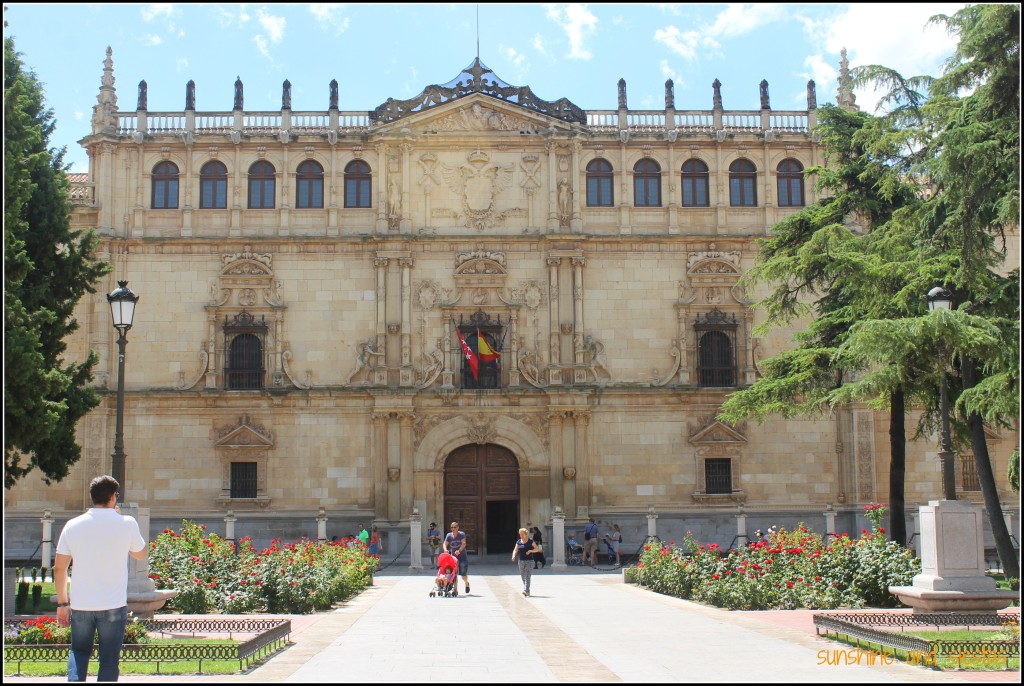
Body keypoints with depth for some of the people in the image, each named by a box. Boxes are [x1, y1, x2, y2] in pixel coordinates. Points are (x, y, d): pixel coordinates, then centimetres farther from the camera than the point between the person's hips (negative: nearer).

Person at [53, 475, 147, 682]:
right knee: (109, 658, 7)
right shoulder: (126, 524, -8)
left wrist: (62, 603, 12)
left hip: (80, 605, 2)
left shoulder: (73, 525, -1)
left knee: (79, 650, 21)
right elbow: (141, 554, 10)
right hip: (113, 605, -2)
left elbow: (59, 568, 2)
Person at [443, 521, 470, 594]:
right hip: (453, 557, 3)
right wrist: (445, 550, -28)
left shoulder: (462, 534, -6)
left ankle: (467, 583, 28)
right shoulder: (449, 535, 2)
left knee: (463, 574, -4)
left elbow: (464, 543, -18)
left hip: (463, 557, -3)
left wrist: (459, 551, -35)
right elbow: (445, 544, -5)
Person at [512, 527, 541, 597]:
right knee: (523, 577, 8)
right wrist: (514, 556, -14)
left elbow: (537, 549, -3)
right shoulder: (518, 542, 6)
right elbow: (515, 550, 6)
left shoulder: (531, 541, -4)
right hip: (521, 561, 5)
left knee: (527, 576, -15)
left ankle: (526, 591, -22)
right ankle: (528, 592, 20)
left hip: (529, 561, -4)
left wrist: (530, 550, -19)